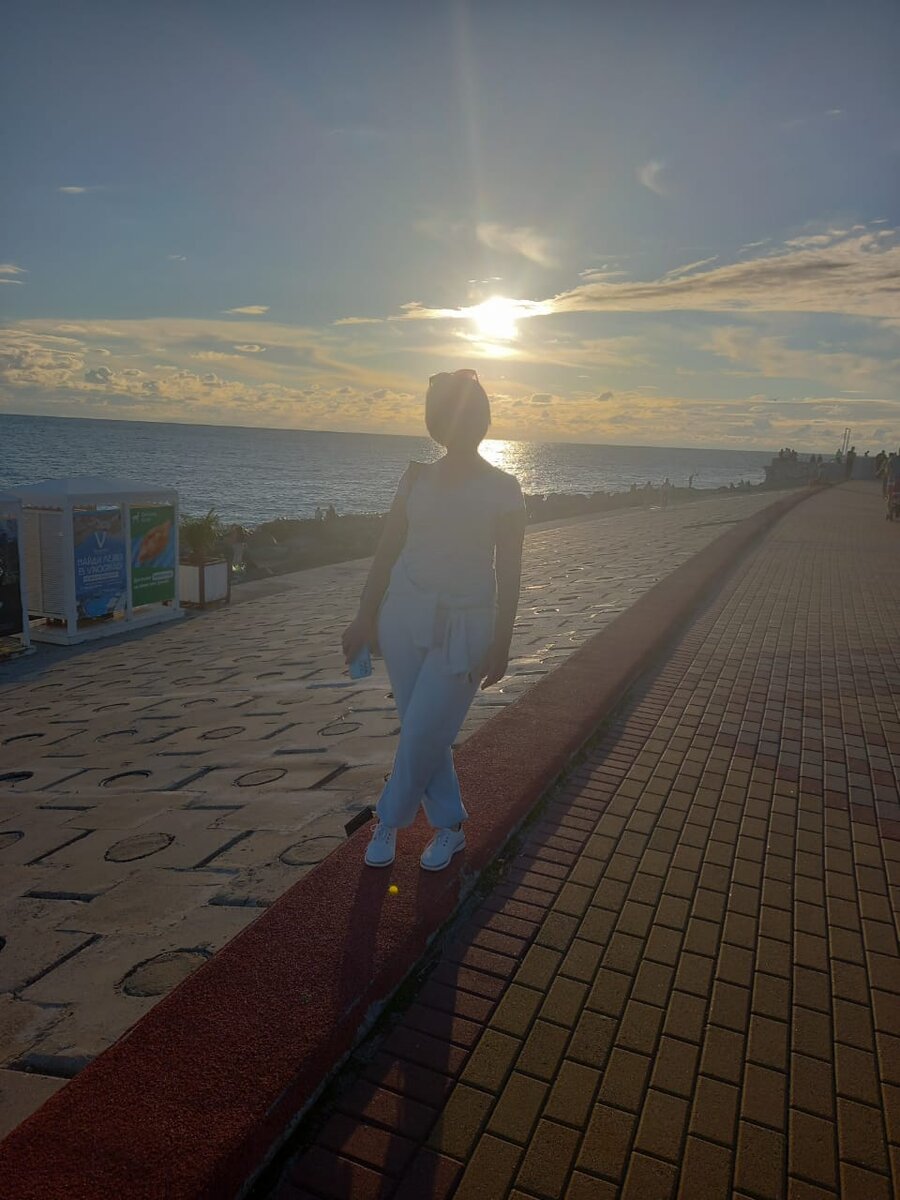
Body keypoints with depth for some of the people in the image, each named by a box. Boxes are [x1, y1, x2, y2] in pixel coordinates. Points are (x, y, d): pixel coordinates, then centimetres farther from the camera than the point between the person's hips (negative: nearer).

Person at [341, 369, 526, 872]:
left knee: (422, 735, -2)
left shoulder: (503, 488, -3)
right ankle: (450, 828, 28)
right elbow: (387, 551, 7)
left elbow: (509, 572, -4)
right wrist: (365, 618, 5)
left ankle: (389, 821, 23)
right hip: (404, 615, 3)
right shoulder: (417, 477, 6)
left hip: (463, 627, -3)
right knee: (426, 733, 9)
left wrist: (501, 645, -7)